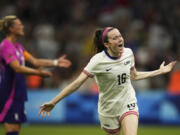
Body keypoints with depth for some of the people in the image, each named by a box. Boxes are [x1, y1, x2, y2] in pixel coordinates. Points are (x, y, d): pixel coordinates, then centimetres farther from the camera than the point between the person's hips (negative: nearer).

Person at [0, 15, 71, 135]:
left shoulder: (18, 46, 16)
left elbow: (34, 61, 16)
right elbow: (17, 68, -26)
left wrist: (56, 62, 11)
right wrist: (38, 72, -31)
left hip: (17, 93, 10)